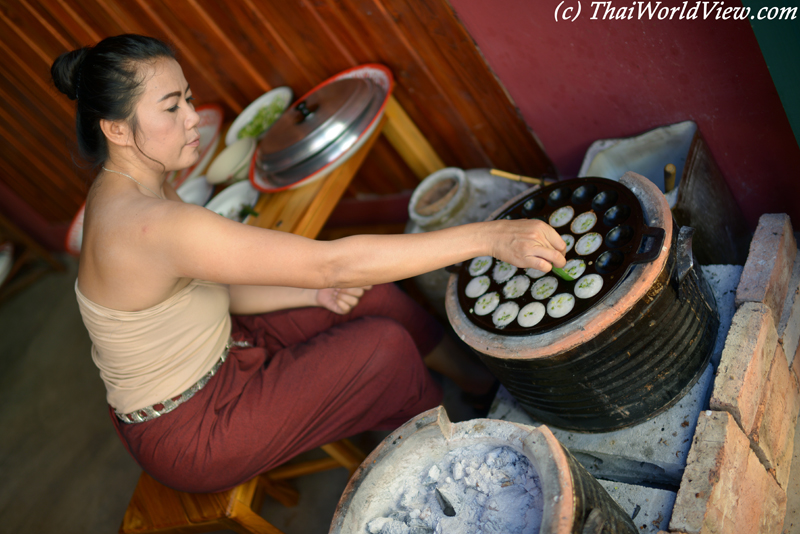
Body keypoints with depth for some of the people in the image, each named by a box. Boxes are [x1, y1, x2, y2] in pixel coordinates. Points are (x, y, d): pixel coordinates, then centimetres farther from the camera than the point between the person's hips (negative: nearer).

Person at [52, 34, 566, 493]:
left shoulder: (131, 190, -4)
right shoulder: (150, 226, -35)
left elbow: (216, 290, 4)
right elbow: (332, 263, -39)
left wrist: (315, 293, -11)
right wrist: (487, 236, -36)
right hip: (189, 434, -8)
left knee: (366, 294, 0)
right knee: (384, 345, -14)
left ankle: (478, 375, 21)